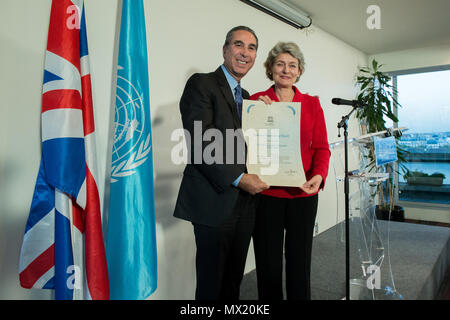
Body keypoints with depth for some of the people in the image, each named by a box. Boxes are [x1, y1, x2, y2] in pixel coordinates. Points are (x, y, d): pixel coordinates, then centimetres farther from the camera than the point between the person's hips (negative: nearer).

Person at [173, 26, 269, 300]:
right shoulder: (201, 84, -5)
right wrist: (238, 179, -17)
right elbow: (199, 144, -15)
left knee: (234, 280, 16)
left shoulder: (248, 98, 19)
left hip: (245, 202, 7)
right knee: (211, 283, 5)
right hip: (215, 202, -7)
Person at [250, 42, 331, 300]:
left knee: (300, 261, 12)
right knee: (268, 264, 8)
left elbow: (322, 147, 4)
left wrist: (319, 175, -14)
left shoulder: (312, 104, 8)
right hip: (266, 192, -1)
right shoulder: (256, 101, 3)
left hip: (303, 194, 2)